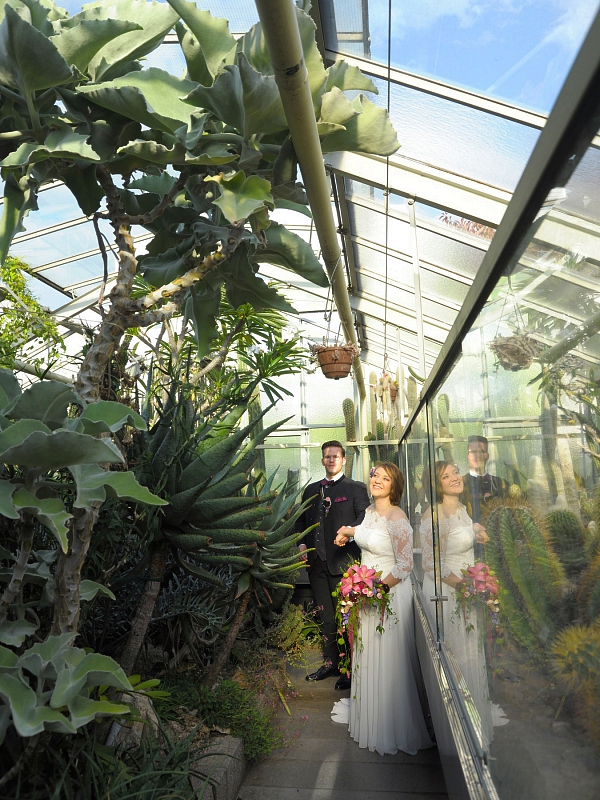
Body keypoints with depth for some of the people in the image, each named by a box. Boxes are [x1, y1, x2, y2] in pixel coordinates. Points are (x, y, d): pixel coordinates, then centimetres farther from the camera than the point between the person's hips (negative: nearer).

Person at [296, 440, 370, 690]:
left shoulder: (356, 488, 1)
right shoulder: (311, 489, 16)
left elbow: (364, 519, -7)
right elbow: (302, 520, 18)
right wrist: (302, 544, 3)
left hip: (343, 561, -5)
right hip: (317, 562, 5)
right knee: (325, 616, 14)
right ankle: (330, 662, 28)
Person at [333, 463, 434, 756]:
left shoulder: (396, 518, -23)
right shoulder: (370, 511, 2)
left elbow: (404, 565, -22)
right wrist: (351, 530, 11)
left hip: (390, 593, -8)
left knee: (388, 659, 6)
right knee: (368, 653, 21)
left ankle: (392, 727, 28)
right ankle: (370, 716, 42)